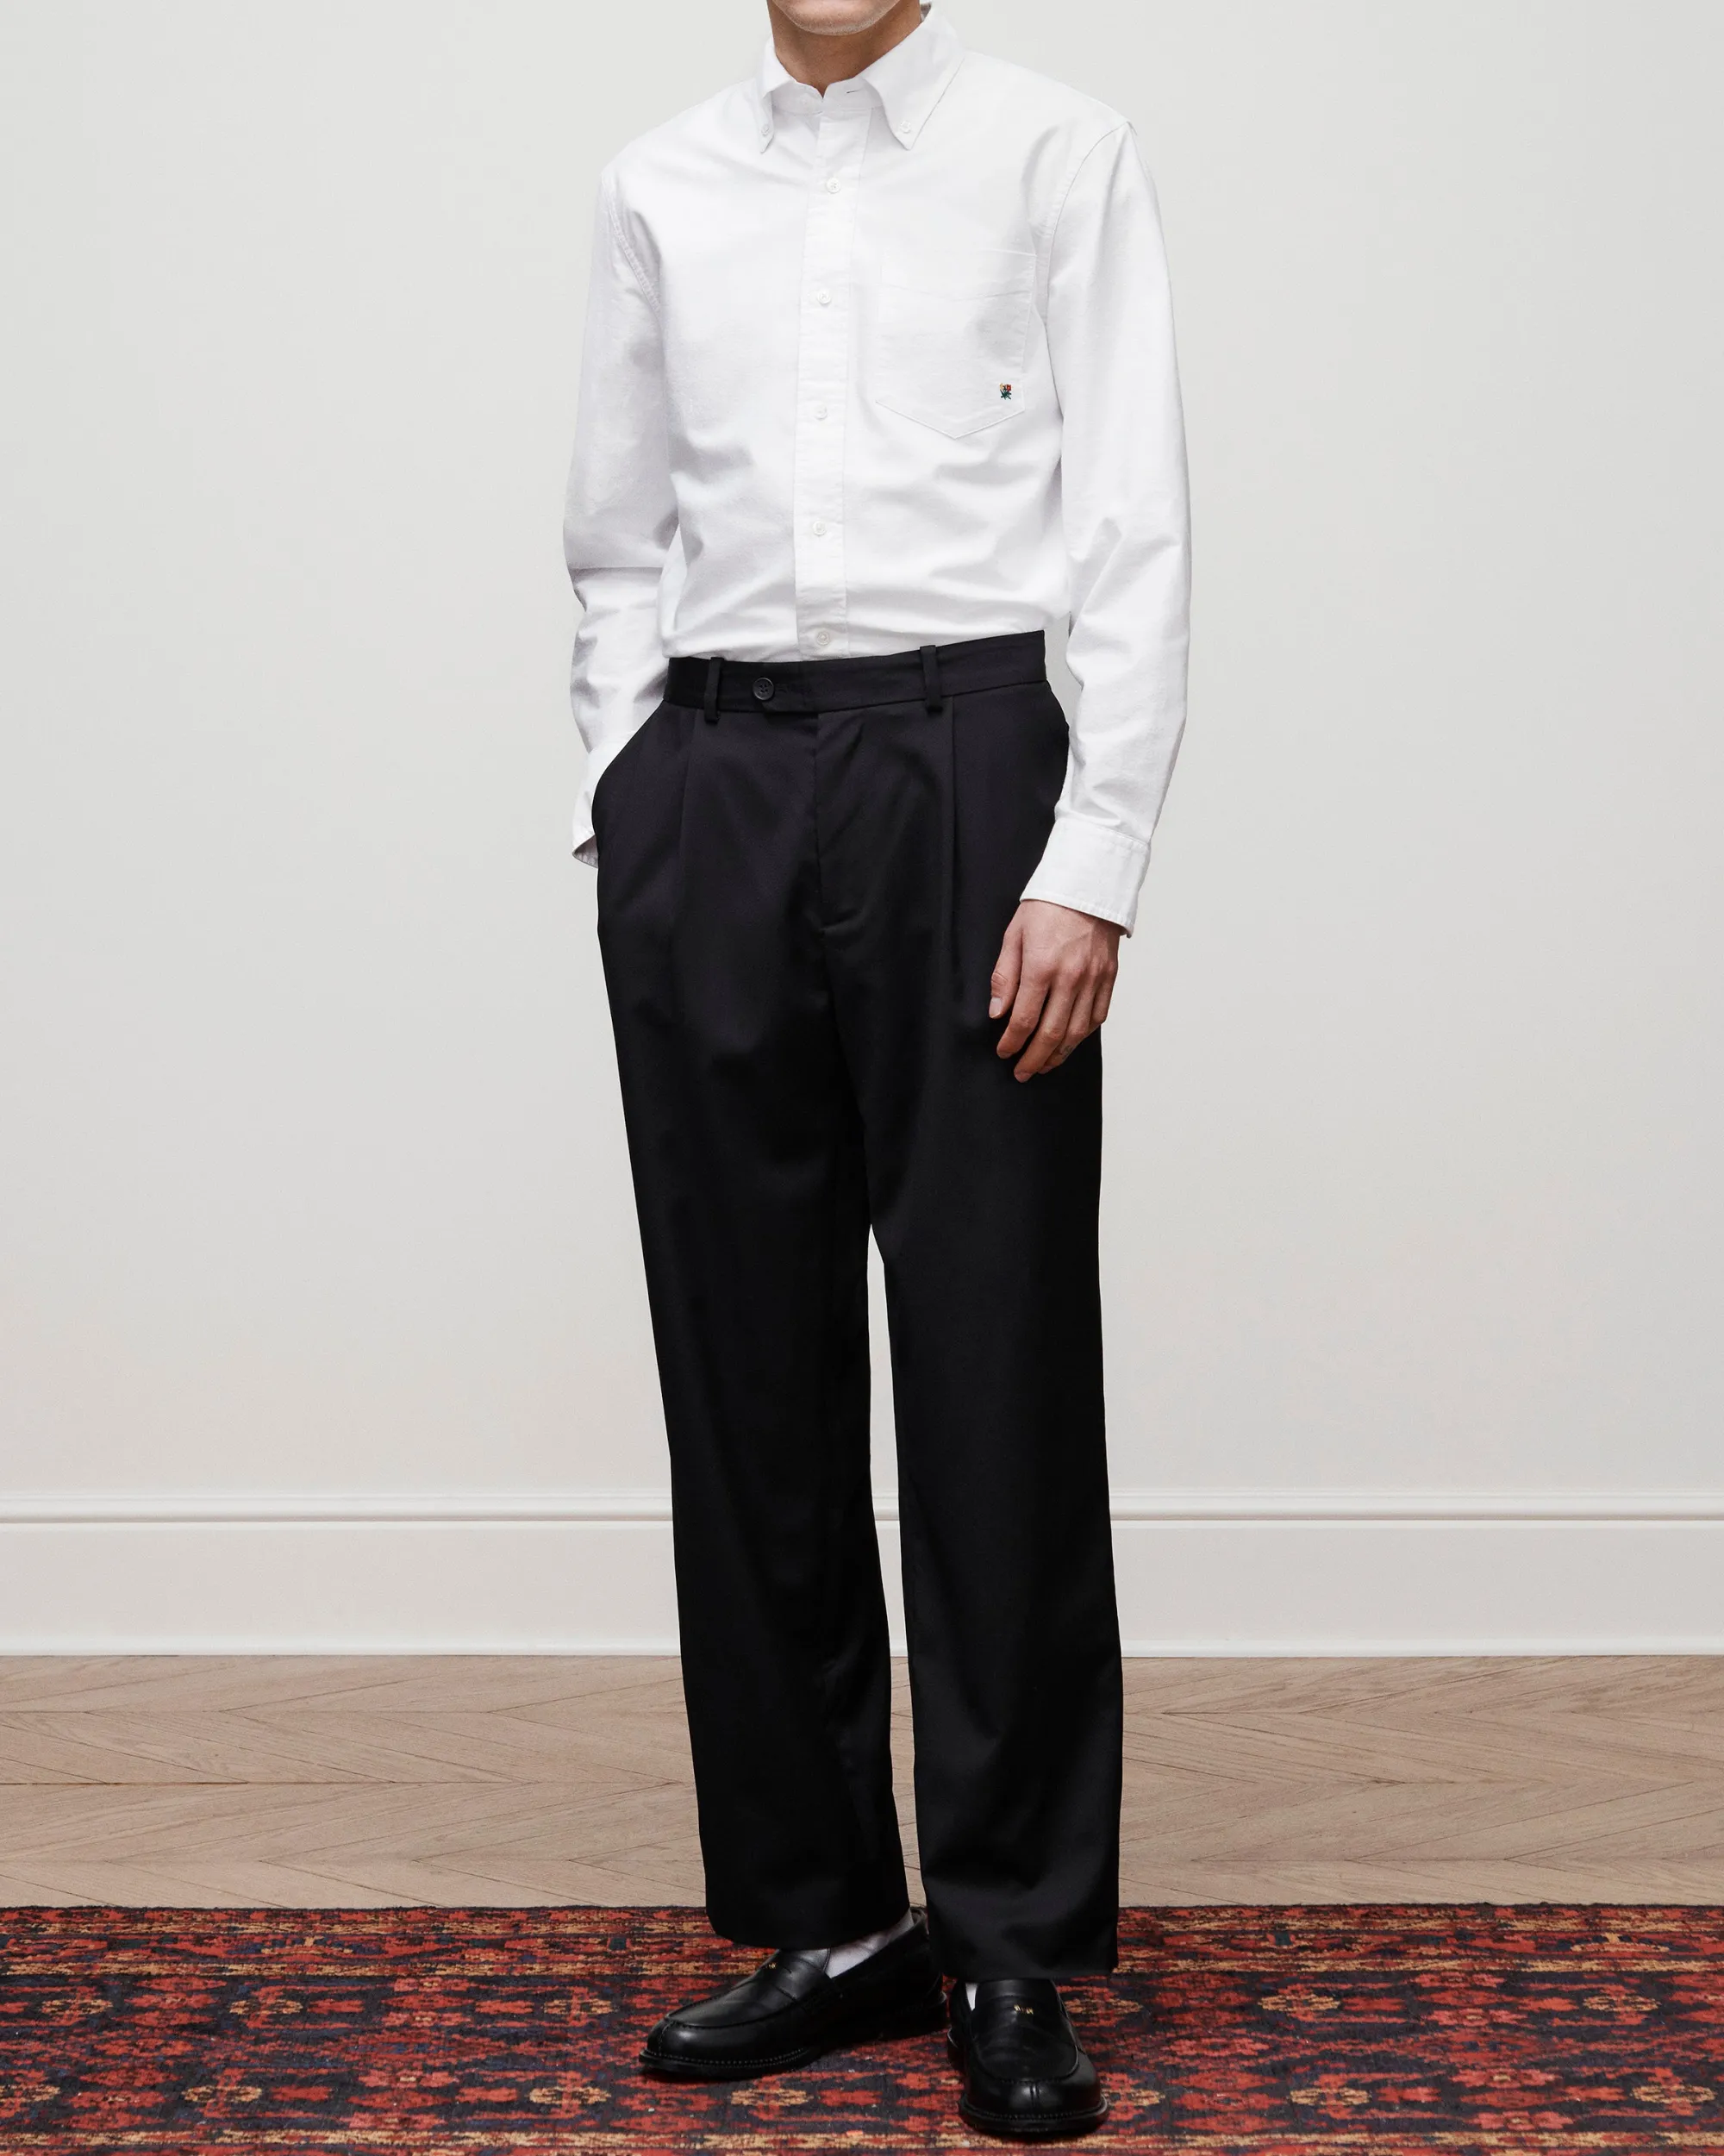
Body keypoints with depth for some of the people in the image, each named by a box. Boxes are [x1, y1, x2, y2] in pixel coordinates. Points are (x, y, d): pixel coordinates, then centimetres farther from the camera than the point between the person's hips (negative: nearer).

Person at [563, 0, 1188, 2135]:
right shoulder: (660, 189, 13)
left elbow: (1136, 533, -3)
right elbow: (619, 543, 16)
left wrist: (1089, 867, -11)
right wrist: (630, 801, 5)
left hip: (962, 757, -3)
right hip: (708, 780, 4)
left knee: (998, 1375, -1)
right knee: (748, 1378, 7)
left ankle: (1014, 1948, 12)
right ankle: (823, 1917, 20)